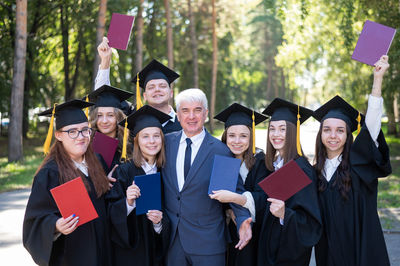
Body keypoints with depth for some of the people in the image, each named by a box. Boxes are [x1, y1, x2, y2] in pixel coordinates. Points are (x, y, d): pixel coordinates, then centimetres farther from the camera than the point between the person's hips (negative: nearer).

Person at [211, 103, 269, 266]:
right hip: (227, 231, 3)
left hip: (254, 232, -3)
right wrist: (228, 211, -13)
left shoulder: (259, 161, -10)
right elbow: (216, 196, 7)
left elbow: (262, 197, -19)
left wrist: (233, 197, -33)